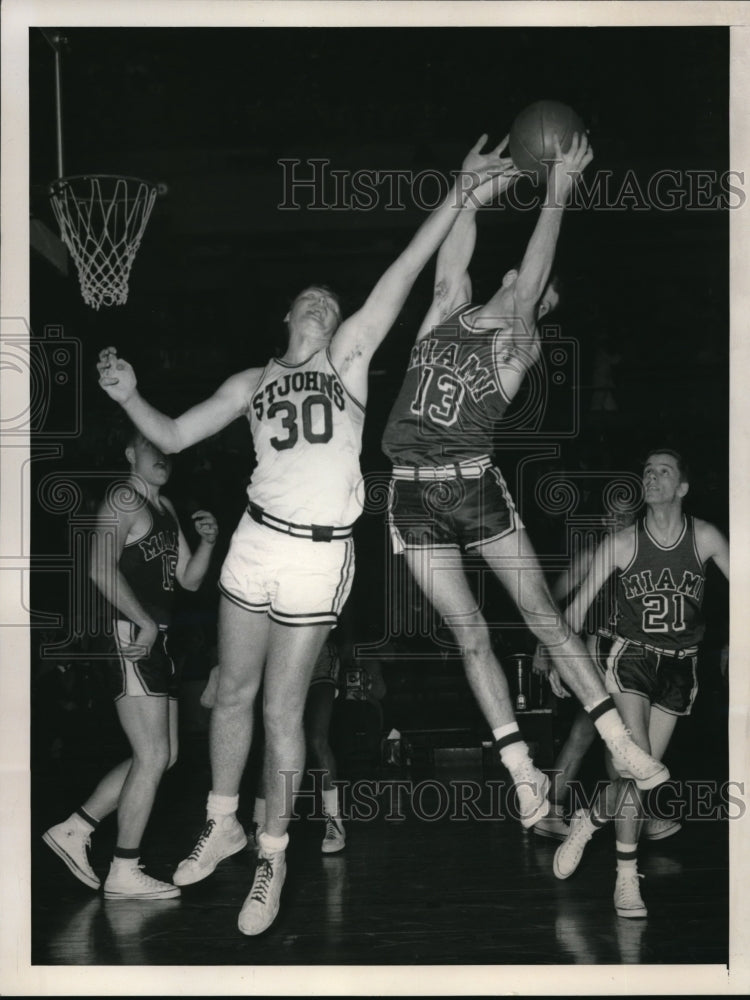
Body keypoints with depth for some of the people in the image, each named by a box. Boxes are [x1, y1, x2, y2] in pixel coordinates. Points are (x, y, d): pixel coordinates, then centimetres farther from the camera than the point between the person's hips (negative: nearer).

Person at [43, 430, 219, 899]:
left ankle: (75, 829, 18)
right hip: (131, 637, -9)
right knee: (153, 757, -8)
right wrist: (146, 622, -18)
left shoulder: (166, 508, 20)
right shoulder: (124, 500, -8)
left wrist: (207, 543, 1)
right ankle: (124, 873, 1)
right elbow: (102, 570, -21)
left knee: (162, 756, 12)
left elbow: (190, 579, 19)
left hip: (158, 641, 9)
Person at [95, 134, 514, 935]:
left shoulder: (350, 355, 6)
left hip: (319, 555, -3)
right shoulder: (252, 382, 13)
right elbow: (173, 437, 14)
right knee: (233, 693, 12)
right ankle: (222, 826, 32)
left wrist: (459, 193, -7)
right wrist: (129, 397, -4)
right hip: (255, 541, 3)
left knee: (281, 709, 3)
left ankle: (273, 854, 18)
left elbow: (402, 273, -2)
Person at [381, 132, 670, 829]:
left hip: (476, 486, -2)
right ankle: (524, 776, 6)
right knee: (469, 634, 2)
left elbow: (531, 275, -10)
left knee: (543, 613, 0)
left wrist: (557, 192, -11)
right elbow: (454, 254, 4)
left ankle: (622, 746, 5)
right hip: (412, 495, 3)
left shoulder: (517, 348, 3)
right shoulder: (447, 313, 12)